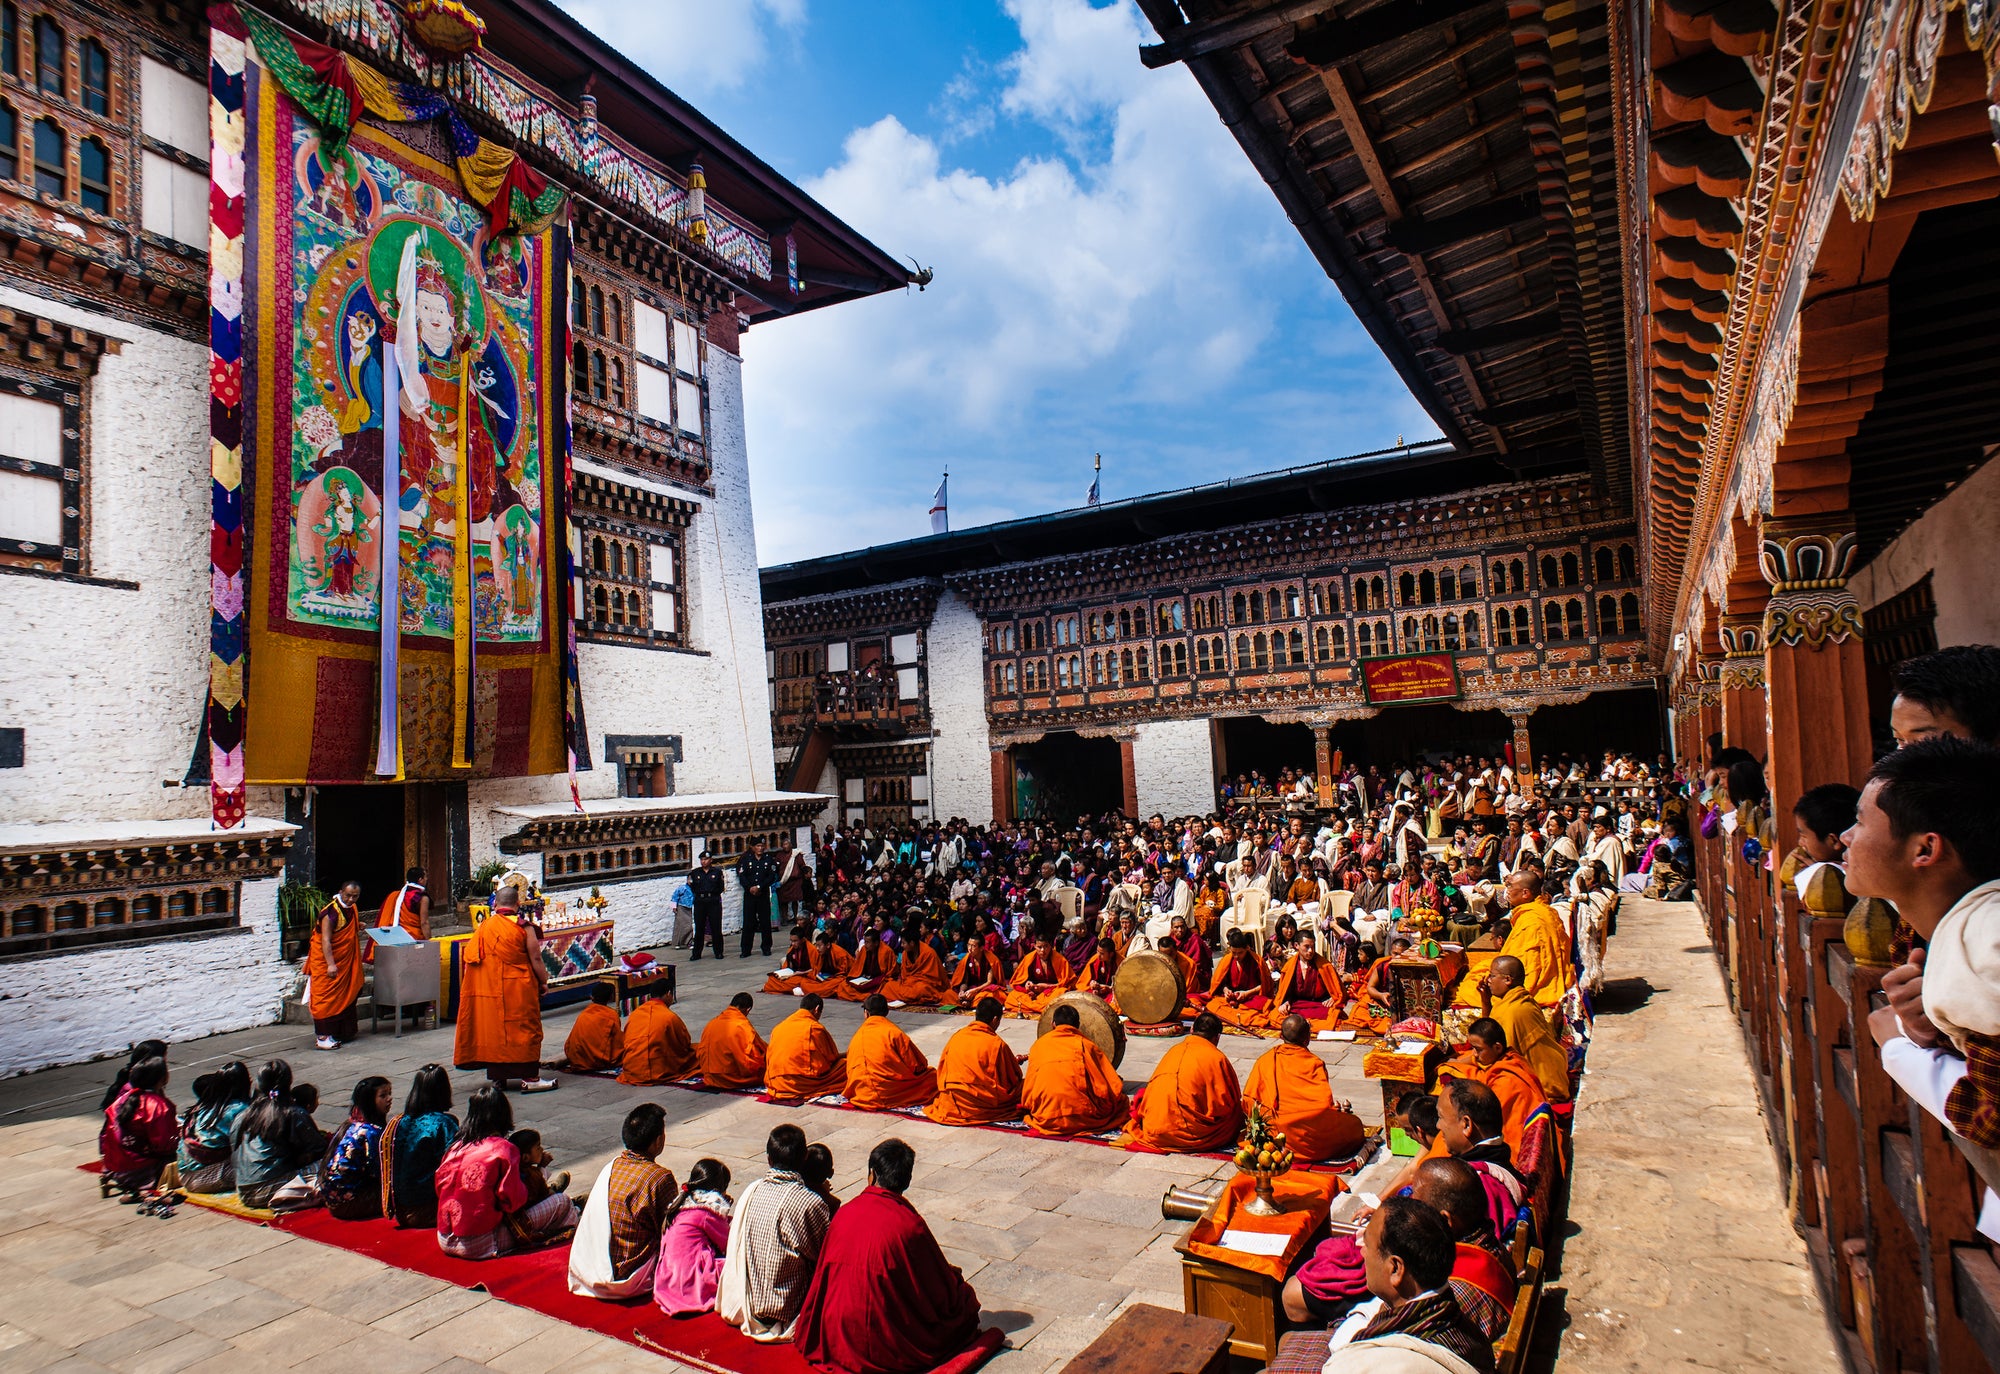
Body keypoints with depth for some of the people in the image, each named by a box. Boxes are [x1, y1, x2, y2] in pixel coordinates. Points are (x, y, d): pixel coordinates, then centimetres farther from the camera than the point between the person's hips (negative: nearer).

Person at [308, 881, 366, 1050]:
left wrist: (357, 927, 9)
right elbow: (325, 940, -23)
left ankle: (345, 1032, 25)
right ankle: (322, 1037, -5)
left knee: (346, 996, 14)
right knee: (327, 997, -7)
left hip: (346, 962, 8)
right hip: (327, 962, -8)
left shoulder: (353, 909, 7)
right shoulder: (330, 912, -19)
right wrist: (330, 964, -27)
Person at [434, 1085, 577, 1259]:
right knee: (562, 1201, -1)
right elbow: (513, 1202, -13)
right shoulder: (504, 1148, -12)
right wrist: (524, 1183, 7)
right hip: (482, 1245, -7)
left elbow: (440, 1188, 13)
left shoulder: (455, 1147, 5)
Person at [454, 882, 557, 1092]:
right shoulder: (523, 926, -8)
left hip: (487, 988, 4)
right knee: (524, 1029, 2)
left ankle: (497, 1076, 19)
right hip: (518, 989, -4)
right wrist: (543, 982, 3)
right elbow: (535, 958, -8)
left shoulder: (483, 927, 5)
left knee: (493, 1029, 13)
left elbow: (471, 958, 10)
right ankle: (530, 1078, 2)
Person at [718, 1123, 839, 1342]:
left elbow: (736, 1249, 7)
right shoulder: (810, 1203, -25)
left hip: (750, 1302, 7)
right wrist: (830, 1208, 1)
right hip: (787, 1308, -6)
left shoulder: (751, 1191, -6)